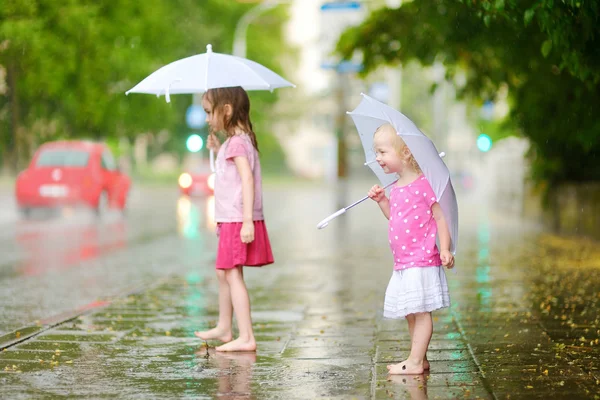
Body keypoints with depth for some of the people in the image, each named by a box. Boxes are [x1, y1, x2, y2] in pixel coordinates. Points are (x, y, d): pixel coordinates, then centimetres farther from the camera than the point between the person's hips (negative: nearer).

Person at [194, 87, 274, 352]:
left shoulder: (237, 142, -15)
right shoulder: (235, 141, 15)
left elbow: (247, 179, -24)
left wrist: (247, 220, -30)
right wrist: (217, 150, 15)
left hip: (237, 220, -11)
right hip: (230, 220, 11)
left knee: (233, 275, -12)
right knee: (223, 273, 20)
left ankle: (246, 338, -14)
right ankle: (224, 328, 33)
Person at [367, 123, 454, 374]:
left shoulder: (423, 184, -12)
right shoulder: (396, 188, 13)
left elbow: (440, 217, -12)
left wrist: (444, 249, -19)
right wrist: (381, 200, 13)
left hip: (421, 262, -9)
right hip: (402, 264, 9)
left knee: (420, 312, -4)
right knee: (410, 314, 14)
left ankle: (415, 362, -1)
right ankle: (419, 359, 23)